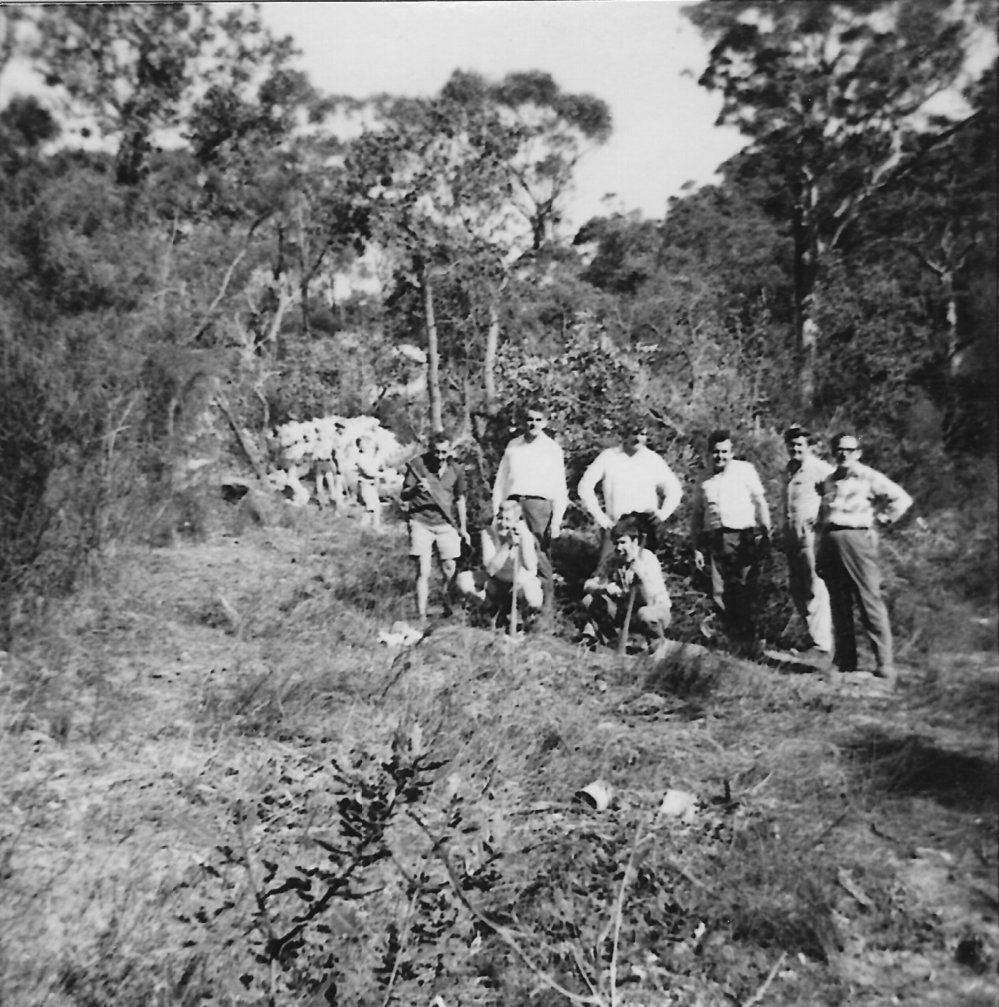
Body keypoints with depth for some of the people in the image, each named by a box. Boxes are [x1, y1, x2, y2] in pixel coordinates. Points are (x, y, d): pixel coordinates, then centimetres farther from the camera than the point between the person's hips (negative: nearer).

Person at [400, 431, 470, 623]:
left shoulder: (456, 470, 5)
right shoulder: (417, 465, -4)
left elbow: (460, 499, 17)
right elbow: (403, 495, -4)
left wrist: (463, 528, 15)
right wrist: (415, 489, -26)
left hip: (447, 524, 3)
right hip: (421, 523, -3)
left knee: (449, 571, 2)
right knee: (423, 572, -7)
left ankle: (448, 610, 21)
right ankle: (421, 616, -3)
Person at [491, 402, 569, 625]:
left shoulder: (552, 449, 7)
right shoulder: (513, 446, 16)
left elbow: (560, 487, 4)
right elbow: (501, 479, 17)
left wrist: (556, 520, -4)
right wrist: (496, 510, 10)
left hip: (539, 504, -3)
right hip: (513, 503, 3)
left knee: (541, 558, -8)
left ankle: (546, 609, -2)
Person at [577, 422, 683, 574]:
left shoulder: (654, 460, 4)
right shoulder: (608, 457, 1)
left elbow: (674, 489, 15)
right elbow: (585, 486, 3)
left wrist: (663, 513, -1)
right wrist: (599, 517, -1)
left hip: (645, 528, 1)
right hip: (613, 527, -1)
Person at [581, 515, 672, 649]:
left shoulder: (648, 559, -22)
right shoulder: (614, 560, -7)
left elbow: (650, 601, -30)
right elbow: (588, 586, -11)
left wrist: (642, 575, -43)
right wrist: (605, 587, -31)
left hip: (659, 610, -4)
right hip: (626, 611, 4)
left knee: (645, 614, -40)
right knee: (589, 600, -12)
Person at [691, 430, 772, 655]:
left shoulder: (745, 470, 8)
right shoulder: (704, 480, 16)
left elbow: (760, 501, 5)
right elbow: (697, 516, 17)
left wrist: (765, 530, -4)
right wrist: (697, 548, 12)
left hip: (743, 537, -3)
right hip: (714, 541, 3)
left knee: (746, 592, -5)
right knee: (719, 594, -4)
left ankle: (750, 641, 7)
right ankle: (737, 639, 8)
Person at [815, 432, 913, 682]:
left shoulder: (869, 477, 1)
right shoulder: (828, 481, 19)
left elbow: (902, 498, -6)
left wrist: (879, 521, -3)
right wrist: (819, 554, 17)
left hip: (856, 538, -6)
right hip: (830, 543, 6)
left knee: (870, 601, -8)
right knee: (839, 605, 7)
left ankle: (885, 665, -4)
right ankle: (845, 663, 14)